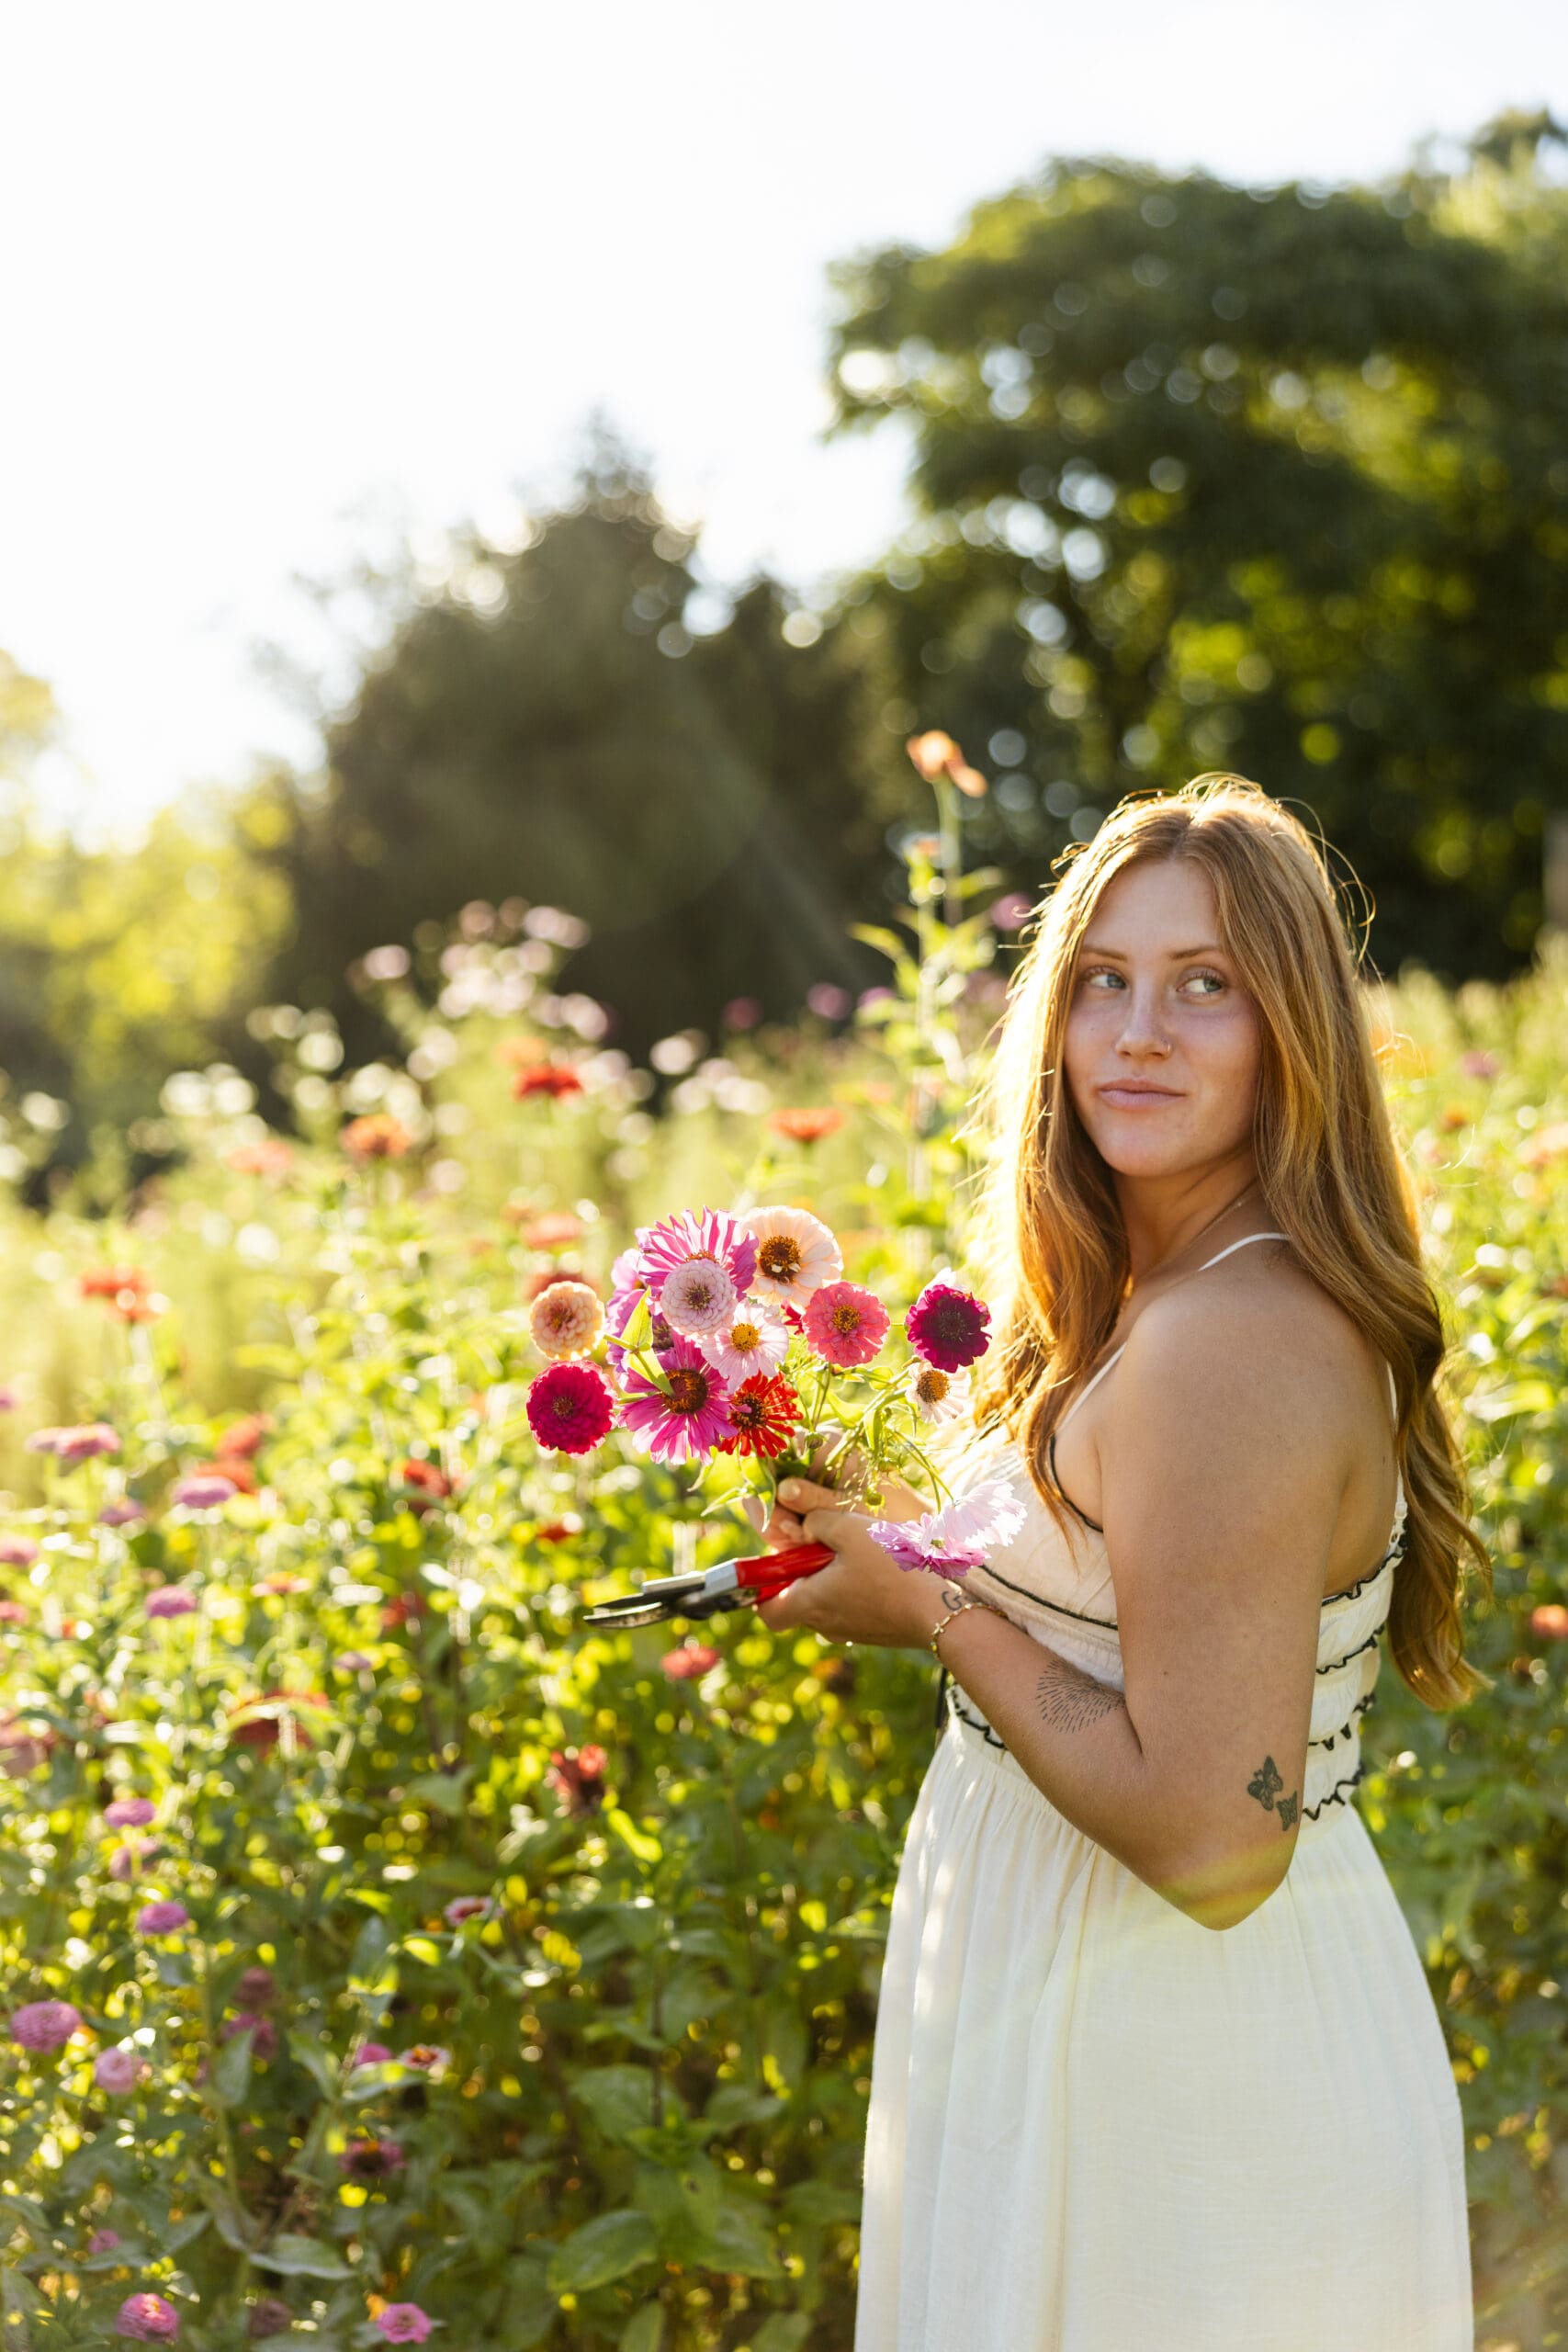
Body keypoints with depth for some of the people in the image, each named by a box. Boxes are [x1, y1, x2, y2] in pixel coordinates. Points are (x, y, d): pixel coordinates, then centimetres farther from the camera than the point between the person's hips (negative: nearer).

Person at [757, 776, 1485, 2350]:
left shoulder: (1230, 1347, -26)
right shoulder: (1176, 1294, 6)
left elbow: (1208, 1839, -28)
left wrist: (933, 1612, -17)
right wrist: (888, 1545, 11)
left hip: (1177, 2088, -10)